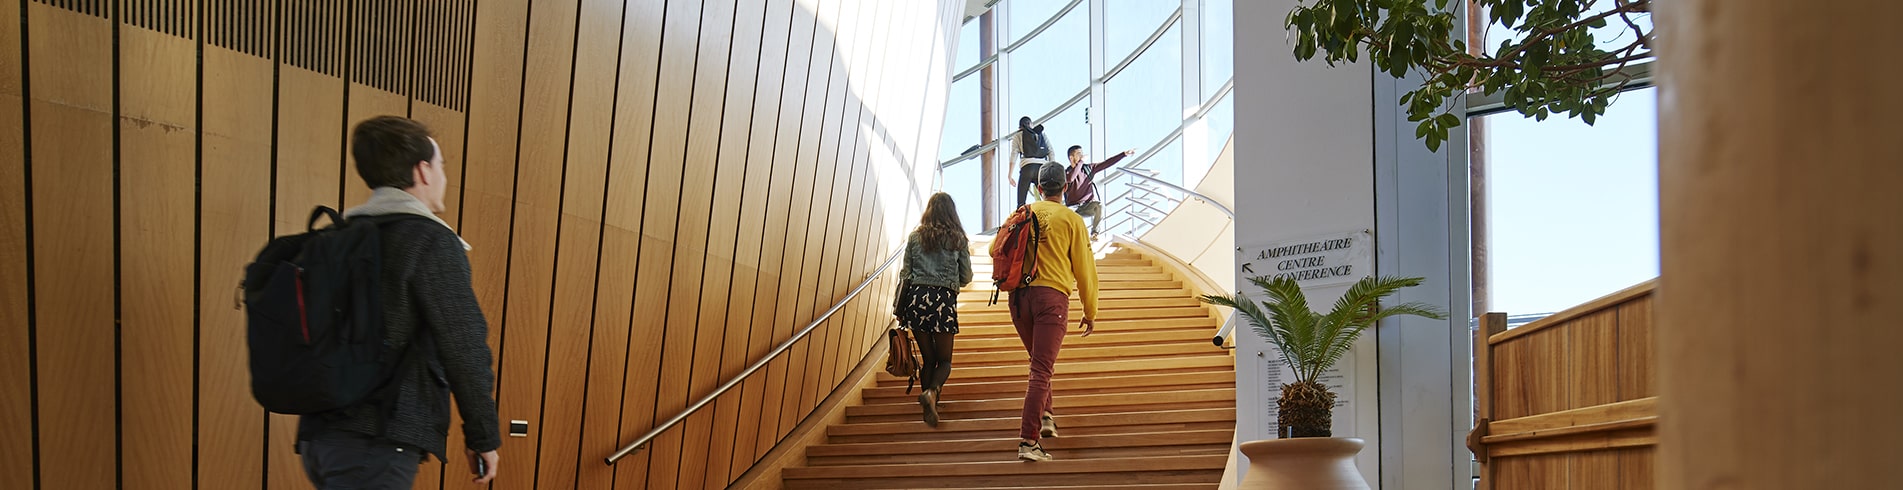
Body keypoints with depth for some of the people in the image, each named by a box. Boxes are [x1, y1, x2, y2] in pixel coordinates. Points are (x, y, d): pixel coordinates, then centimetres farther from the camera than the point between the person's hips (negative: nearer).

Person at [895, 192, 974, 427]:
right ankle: (932, 391, -24)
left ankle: (929, 407, 5)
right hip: (944, 300, -2)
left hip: (916, 297, 2)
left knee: (928, 359, 13)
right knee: (944, 361, 5)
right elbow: (966, 277, 8)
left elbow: (905, 274, 6)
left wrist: (899, 310, 10)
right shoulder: (958, 239, 6)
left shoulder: (915, 237, 9)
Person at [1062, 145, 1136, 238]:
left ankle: (1094, 233, -18)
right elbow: (1071, 178, -35)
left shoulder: (1089, 168, 4)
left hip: (1087, 206, 3)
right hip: (1073, 207, -3)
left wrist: (1124, 154, -3)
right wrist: (1081, 161, -24)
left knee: (1100, 206, -29)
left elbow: (1107, 163, 3)